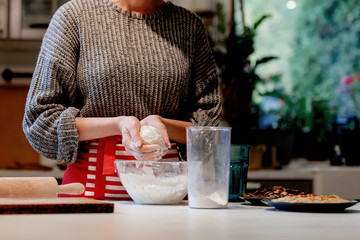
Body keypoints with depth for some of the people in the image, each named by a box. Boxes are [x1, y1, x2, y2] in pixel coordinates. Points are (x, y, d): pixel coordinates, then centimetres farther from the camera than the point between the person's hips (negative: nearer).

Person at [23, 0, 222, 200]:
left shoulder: (190, 24, 11)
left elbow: (208, 122, 13)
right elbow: (39, 119, 1)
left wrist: (160, 123, -8)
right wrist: (118, 124, -12)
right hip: (91, 185, -3)